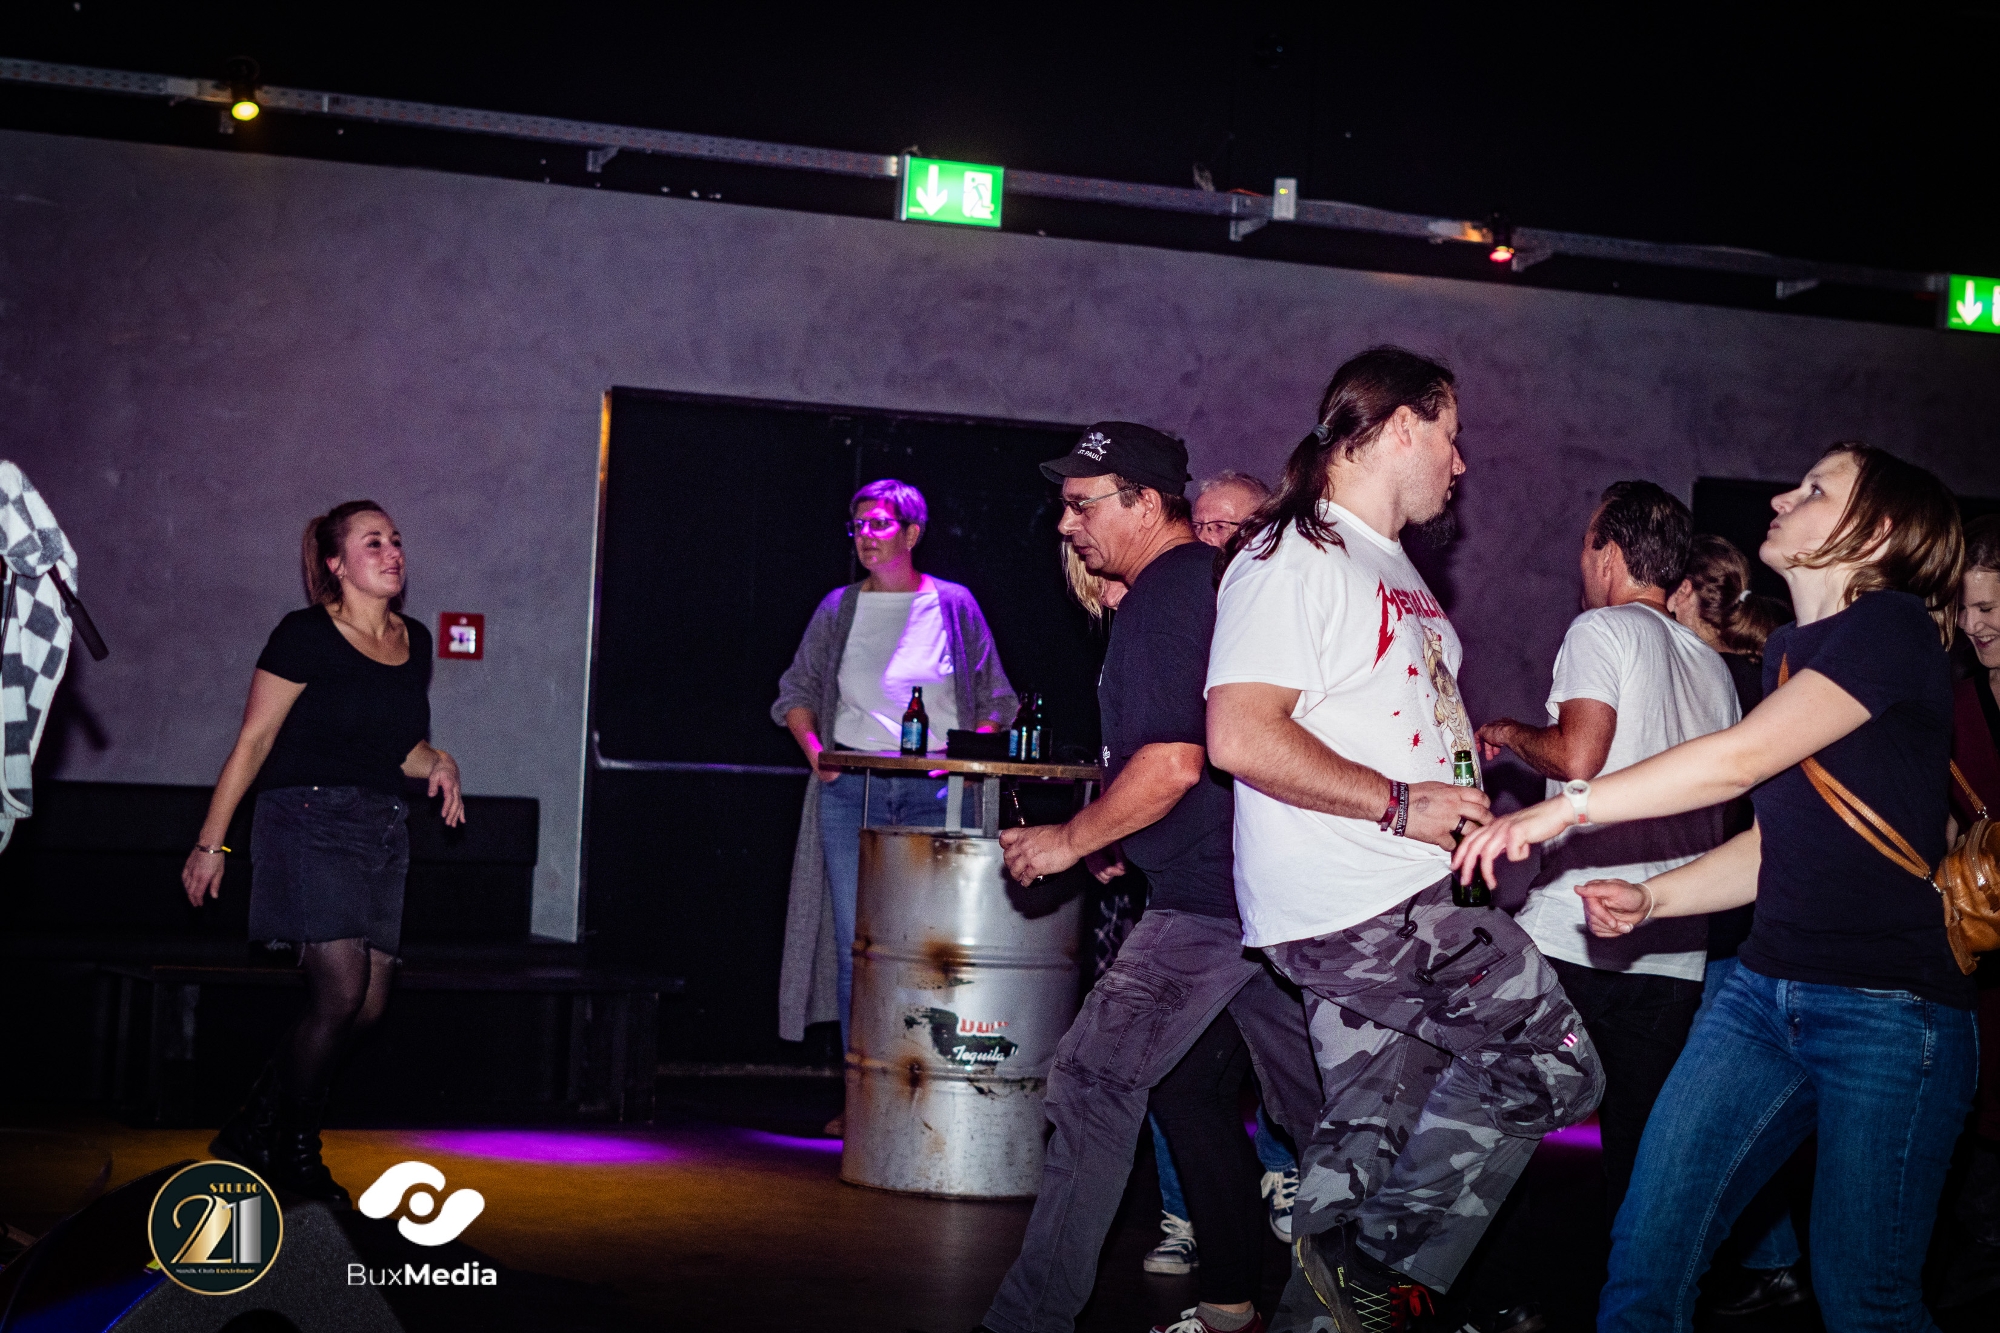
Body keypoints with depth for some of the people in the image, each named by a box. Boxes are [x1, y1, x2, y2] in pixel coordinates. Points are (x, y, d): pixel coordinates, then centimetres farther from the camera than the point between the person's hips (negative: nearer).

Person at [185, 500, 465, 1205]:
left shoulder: (414, 641, 14)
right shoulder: (306, 637, -6)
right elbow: (253, 743, -5)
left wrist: (437, 762, 2)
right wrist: (211, 843, -7)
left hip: (383, 831, 7)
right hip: (309, 821, -7)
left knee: (370, 1004, 2)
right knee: (342, 991, -15)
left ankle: (256, 1131, 18)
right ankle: (294, 1153, 4)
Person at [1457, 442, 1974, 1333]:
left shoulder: (1894, 629, -10)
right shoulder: (1789, 652, 17)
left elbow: (1739, 760, -19)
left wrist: (1562, 809, -14)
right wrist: (1650, 899, 7)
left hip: (1888, 1013, -8)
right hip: (1768, 989, 8)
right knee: (1646, 1253, 0)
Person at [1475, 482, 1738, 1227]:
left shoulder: (1604, 628, -3)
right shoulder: (1713, 666, 19)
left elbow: (1577, 754, -16)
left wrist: (1508, 733, 3)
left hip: (1576, 935, -7)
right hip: (1678, 951, 7)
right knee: (1639, 1153, 9)